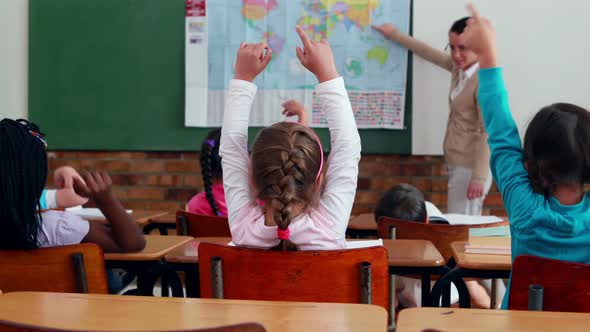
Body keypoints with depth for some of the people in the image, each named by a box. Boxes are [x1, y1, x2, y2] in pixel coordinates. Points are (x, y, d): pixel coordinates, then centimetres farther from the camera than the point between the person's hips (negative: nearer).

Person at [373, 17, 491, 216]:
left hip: (470, 169, -8)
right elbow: (430, 54, 25)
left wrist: (479, 177, -23)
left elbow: (487, 133, -19)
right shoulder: (459, 68, 8)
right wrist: (394, 34, 36)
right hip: (457, 166, 8)